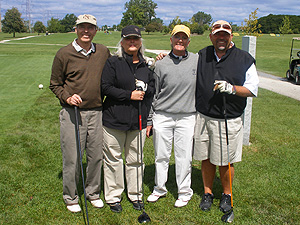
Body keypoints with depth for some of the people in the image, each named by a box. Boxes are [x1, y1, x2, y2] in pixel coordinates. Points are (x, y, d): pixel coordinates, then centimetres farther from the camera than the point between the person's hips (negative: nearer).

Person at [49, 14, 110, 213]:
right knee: (72, 158, 2)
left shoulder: (103, 52, 7)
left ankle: (93, 192, 30)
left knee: (96, 155, 11)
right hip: (72, 113, -3)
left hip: (97, 112, 3)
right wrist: (67, 97, -12)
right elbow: (55, 84, 4)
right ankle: (71, 197, 22)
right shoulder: (64, 54, -2)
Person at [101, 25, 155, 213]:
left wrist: (145, 89, -6)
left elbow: (153, 88, 17)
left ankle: (136, 194, 29)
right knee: (113, 159, 6)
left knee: (135, 159, 12)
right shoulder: (113, 63, -2)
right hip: (114, 120, -3)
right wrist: (129, 95, -15)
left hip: (138, 121, 3)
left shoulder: (145, 66, 11)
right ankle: (113, 197, 22)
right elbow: (106, 88, -9)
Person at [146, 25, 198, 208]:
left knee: (184, 157, 5)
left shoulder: (198, 61, 2)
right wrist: (149, 121, 6)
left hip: (187, 118, 0)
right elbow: (153, 94, 5)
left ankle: (184, 192, 22)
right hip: (162, 116, 0)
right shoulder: (161, 64, 1)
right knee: (161, 155, 9)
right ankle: (160, 188, 28)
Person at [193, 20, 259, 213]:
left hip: (230, 121, -2)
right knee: (206, 158, 11)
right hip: (203, 117, 3)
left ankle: (227, 195, 30)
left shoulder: (245, 59, -2)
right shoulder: (202, 56, 7)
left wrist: (232, 88, -19)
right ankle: (208, 193, 30)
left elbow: (253, 89, -1)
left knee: (225, 161, 7)